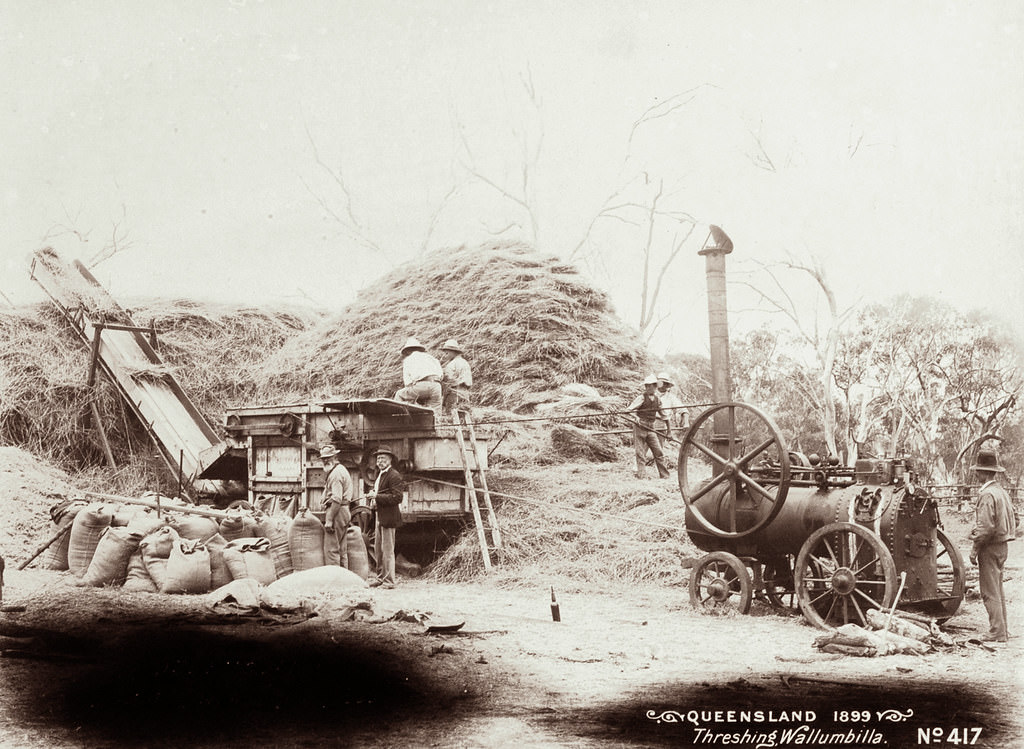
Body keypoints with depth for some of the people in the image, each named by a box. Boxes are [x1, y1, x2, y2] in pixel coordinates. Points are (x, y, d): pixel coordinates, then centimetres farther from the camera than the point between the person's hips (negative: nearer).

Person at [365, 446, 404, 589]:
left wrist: (377, 497, -22)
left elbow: (397, 497, -20)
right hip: (380, 517, 10)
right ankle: (381, 578, 25)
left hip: (389, 517, -10)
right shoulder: (379, 474, 17)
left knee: (387, 550, -5)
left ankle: (390, 581, 1)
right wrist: (373, 500, 5)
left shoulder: (394, 476, -13)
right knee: (378, 549, 16)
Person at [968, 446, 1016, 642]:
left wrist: (974, 549, -13)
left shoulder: (987, 494, -18)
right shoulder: (1002, 492, 12)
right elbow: (1012, 520, 18)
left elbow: (986, 527, -22)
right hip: (1002, 545, 10)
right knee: (997, 591, 16)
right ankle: (1002, 630, 22)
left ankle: (997, 633, -3)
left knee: (990, 593, -4)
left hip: (990, 547, -10)